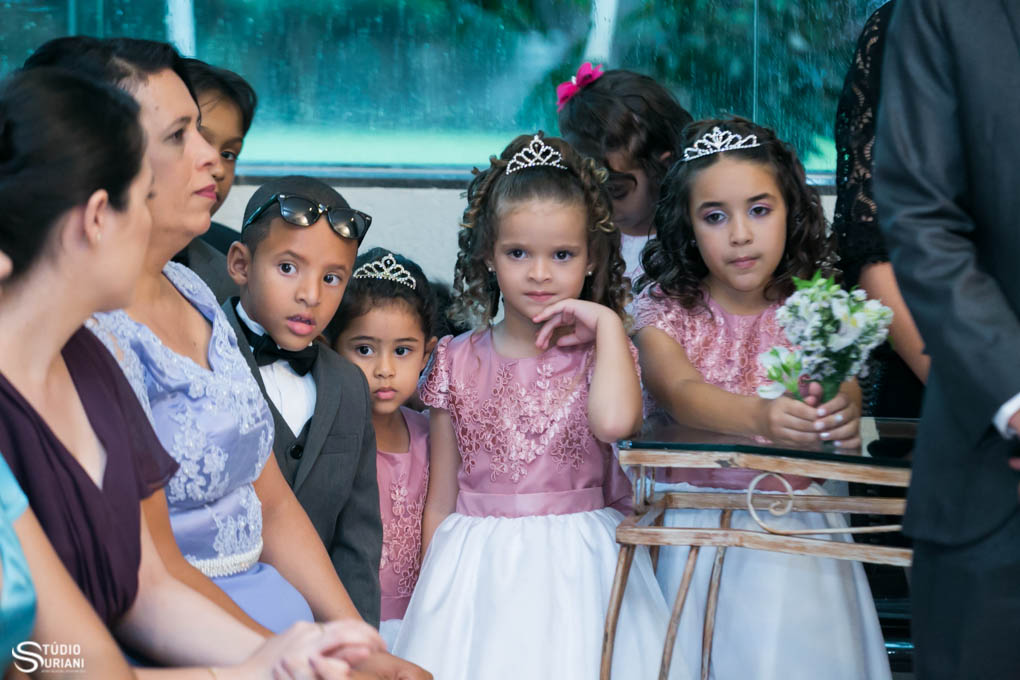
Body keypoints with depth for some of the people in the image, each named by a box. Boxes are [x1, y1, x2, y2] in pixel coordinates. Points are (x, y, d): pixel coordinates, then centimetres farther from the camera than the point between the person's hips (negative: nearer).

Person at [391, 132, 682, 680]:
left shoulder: (599, 353, 1)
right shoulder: (457, 363, 5)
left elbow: (615, 421, -25)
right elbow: (440, 502, 9)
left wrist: (606, 323, -14)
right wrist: (432, 596, 7)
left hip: (575, 573, -1)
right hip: (477, 575, 1)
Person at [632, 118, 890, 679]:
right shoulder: (663, 310, -3)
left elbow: (843, 388, -16)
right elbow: (679, 392, -22)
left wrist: (840, 411, -42)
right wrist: (758, 417, -42)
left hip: (793, 527, 1)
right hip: (694, 538, -1)